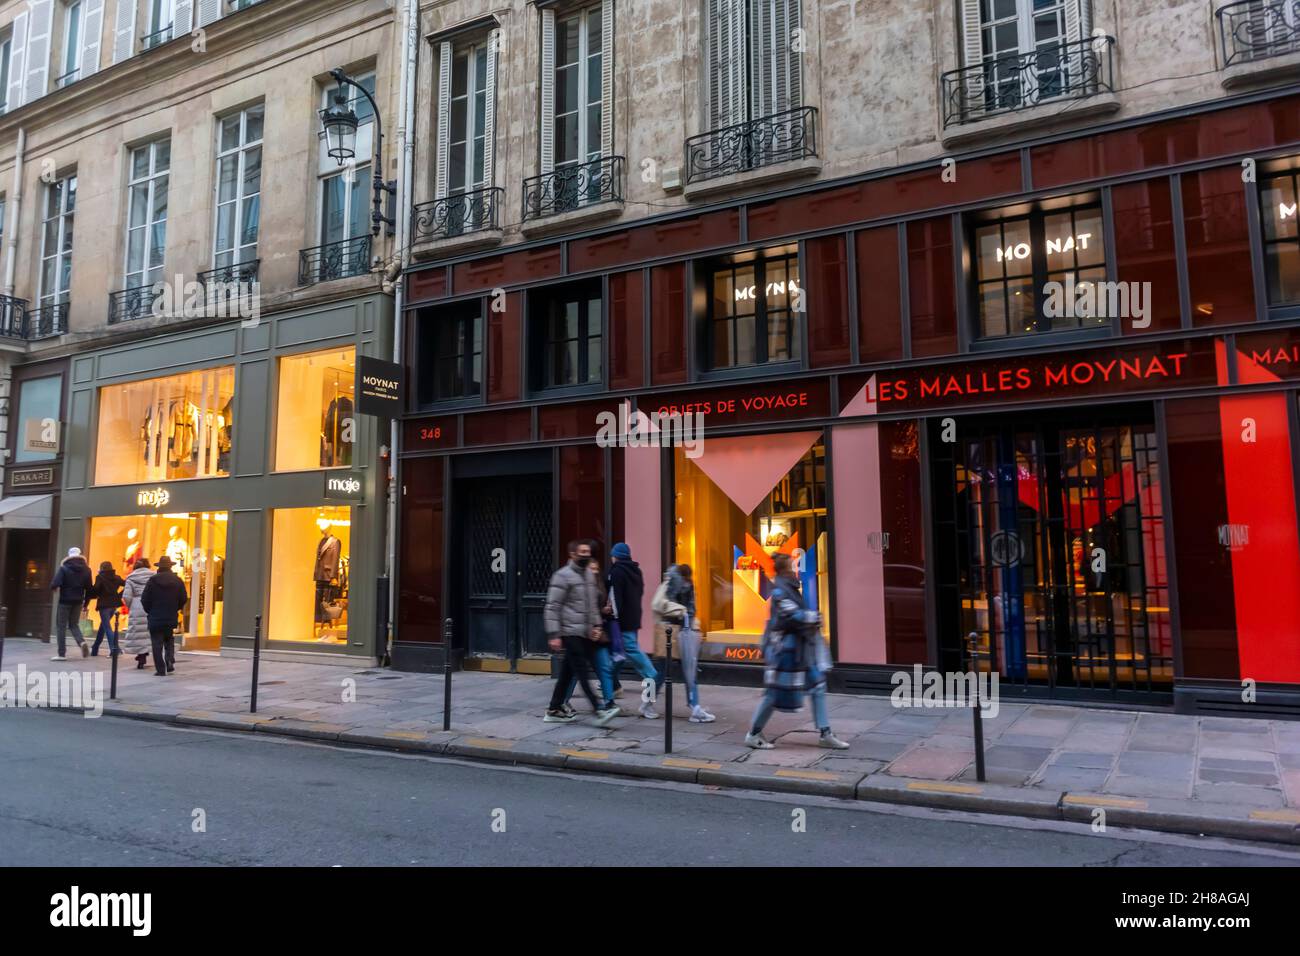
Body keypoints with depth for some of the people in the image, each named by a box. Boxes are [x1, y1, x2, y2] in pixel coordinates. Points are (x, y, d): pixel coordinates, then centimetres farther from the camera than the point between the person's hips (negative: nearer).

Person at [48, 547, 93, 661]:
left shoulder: (64, 568, -9)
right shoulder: (86, 569, 4)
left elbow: (55, 584, -19)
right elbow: (89, 588, 4)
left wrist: (53, 587, 5)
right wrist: (86, 603, 12)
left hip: (65, 600, -4)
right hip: (78, 602, 4)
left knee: (61, 626, 4)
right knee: (74, 624, 17)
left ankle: (62, 653, 3)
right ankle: (81, 642, -10)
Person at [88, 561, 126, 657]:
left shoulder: (100, 577, -7)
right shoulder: (116, 578, 9)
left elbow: (96, 589, -17)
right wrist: (119, 596, 10)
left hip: (104, 604, -6)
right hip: (114, 604, 6)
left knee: (107, 627, -5)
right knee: (102, 626, 20)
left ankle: (113, 648, -17)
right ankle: (95, 649, 28)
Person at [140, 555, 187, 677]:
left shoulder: (153, 580, -8)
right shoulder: (178, 581, -2)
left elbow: (144, 599, -6)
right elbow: (183, 599, 1)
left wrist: (150, 611, 10)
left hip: (155, 618, -2)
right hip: (171, 618, 2)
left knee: (157, 644, 3)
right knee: (169, 642, 19)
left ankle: (161, 669, 0)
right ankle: (170, 661, -1)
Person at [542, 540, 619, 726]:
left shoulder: (589, 574, 14)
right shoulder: (563, 576, -10)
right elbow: (552, 607, -12)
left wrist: (596, 625, 10)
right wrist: (554, 635, -17)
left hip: (585, 634, 8)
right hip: (570, 633, -8)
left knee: (567, 672, 12)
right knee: (583, 673, -8)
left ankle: (555, 710, 19)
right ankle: (599, 710, -9)